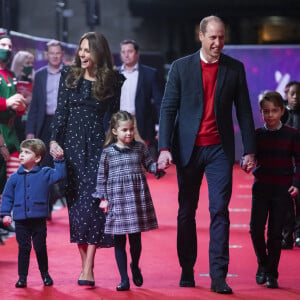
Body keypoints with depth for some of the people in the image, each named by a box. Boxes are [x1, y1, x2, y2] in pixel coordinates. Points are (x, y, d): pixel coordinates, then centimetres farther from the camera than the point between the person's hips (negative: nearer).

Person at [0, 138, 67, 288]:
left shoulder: (45, 173, 2)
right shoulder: (15, 177, 5)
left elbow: (59, 174, -6)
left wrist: (59, 160, -15)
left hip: (39, 219, -1)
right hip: (21, 220, 1)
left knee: (40, 248, 6)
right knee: (24, 248, 4)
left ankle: (45, 274, 23)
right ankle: (22, 277, 13)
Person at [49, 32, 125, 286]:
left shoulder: (113, 80, 2)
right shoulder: (69, 75, 6)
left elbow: (113, 115, 4)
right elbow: (61, 110, 6)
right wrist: (54, 140, -4)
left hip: (98, 144, -2)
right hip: (72, 143, 2)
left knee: (93, 200, -10)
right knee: (75, 201, 2)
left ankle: (88, 269, -13)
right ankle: (84, 263, 10)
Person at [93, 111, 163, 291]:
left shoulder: (140, 148, 3)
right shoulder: (108, 152, 0)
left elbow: (149, 165, 8)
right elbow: (102, 176, 5)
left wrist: (158, 167, -14)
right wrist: (103, 198, 1)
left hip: (138, 198, 1)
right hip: (117, 200, -1)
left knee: (136, 239, 8)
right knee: (119, 241, 2)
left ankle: (135, 266, 37)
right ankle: (124, 279, 9)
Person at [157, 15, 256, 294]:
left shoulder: (235, 68, 3)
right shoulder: (181, 67, 0)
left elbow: (244, 111, 6)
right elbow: (168, 109, -2)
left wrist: (249, 150, 2)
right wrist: (164, 148, -12)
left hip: (219, 149, 0)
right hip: (188, 149, 0)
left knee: (220, 210, -9)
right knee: (186, 212, 9)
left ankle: (218, 276, -10)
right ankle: (187, 271, 21)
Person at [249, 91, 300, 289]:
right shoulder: (257, 135, 4)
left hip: (282, 190, -2)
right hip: (261, 188, 2)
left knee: (275, 233, 0)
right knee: (256, 229, -6)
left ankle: (272, 273, 13)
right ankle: (262, 264, 19)